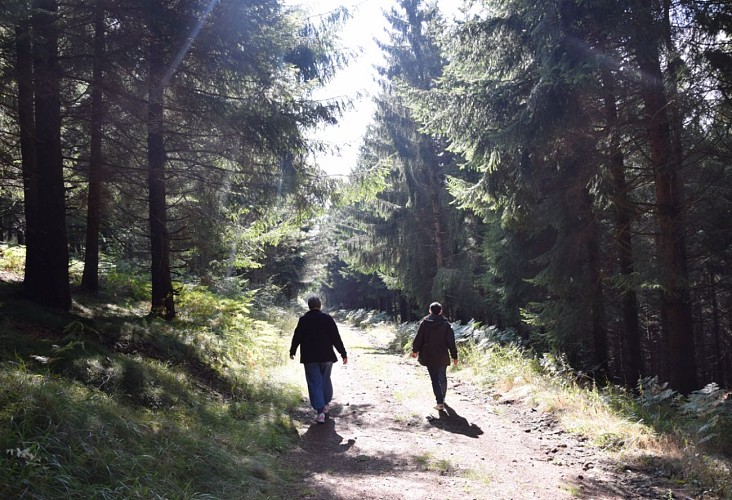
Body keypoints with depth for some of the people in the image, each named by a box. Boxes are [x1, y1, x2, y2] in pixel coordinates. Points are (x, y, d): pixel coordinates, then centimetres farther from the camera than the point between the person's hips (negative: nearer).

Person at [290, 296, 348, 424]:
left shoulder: (303, 320, -2)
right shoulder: (327, 318, -3)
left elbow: (297, 337, 4)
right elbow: (336, 338, -4)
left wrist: (292, 352, 20)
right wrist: (343, 354, 1)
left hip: (310, 358, -1)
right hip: (326, 357, 1)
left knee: (315, 384, 0)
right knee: (325, 380, 19)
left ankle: (320, 412, -8)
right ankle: (326, 404, 31)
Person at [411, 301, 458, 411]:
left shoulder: (425, 323, -6)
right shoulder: (446, 324, -6)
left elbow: (418, 338, 0)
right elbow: (451, 342, -6)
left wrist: (415, 350, 15)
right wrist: (454, 356, 1)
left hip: (429, 357, -1)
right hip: (443, 357, 1)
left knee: (435, 379, 2)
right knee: (443, 377, 20)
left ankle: (440, 402, -7)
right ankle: (442, 398, 34)